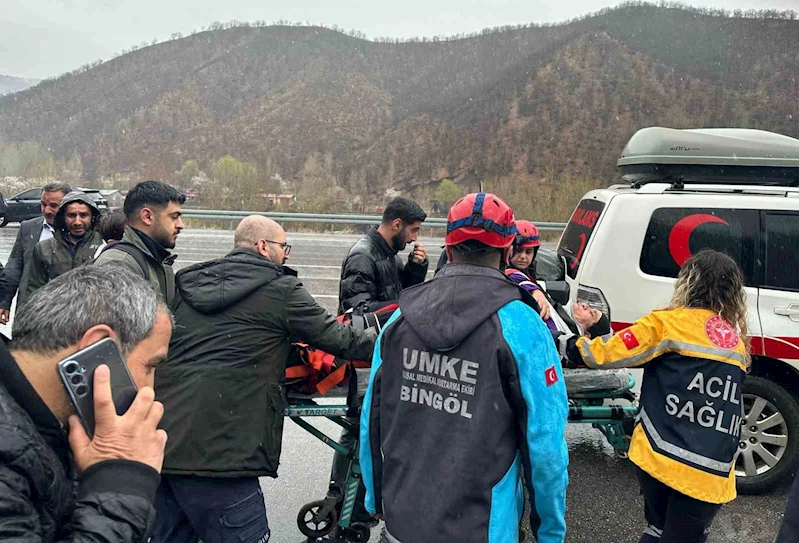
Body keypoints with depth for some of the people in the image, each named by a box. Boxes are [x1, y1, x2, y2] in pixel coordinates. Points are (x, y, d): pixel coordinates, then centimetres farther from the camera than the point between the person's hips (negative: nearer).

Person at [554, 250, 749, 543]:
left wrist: (563, 344, 9)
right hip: (711, 475, 3)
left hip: (661, 458, -2)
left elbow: (605, 353, -7)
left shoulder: (669, 323, -5)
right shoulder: (738, 341, 12)